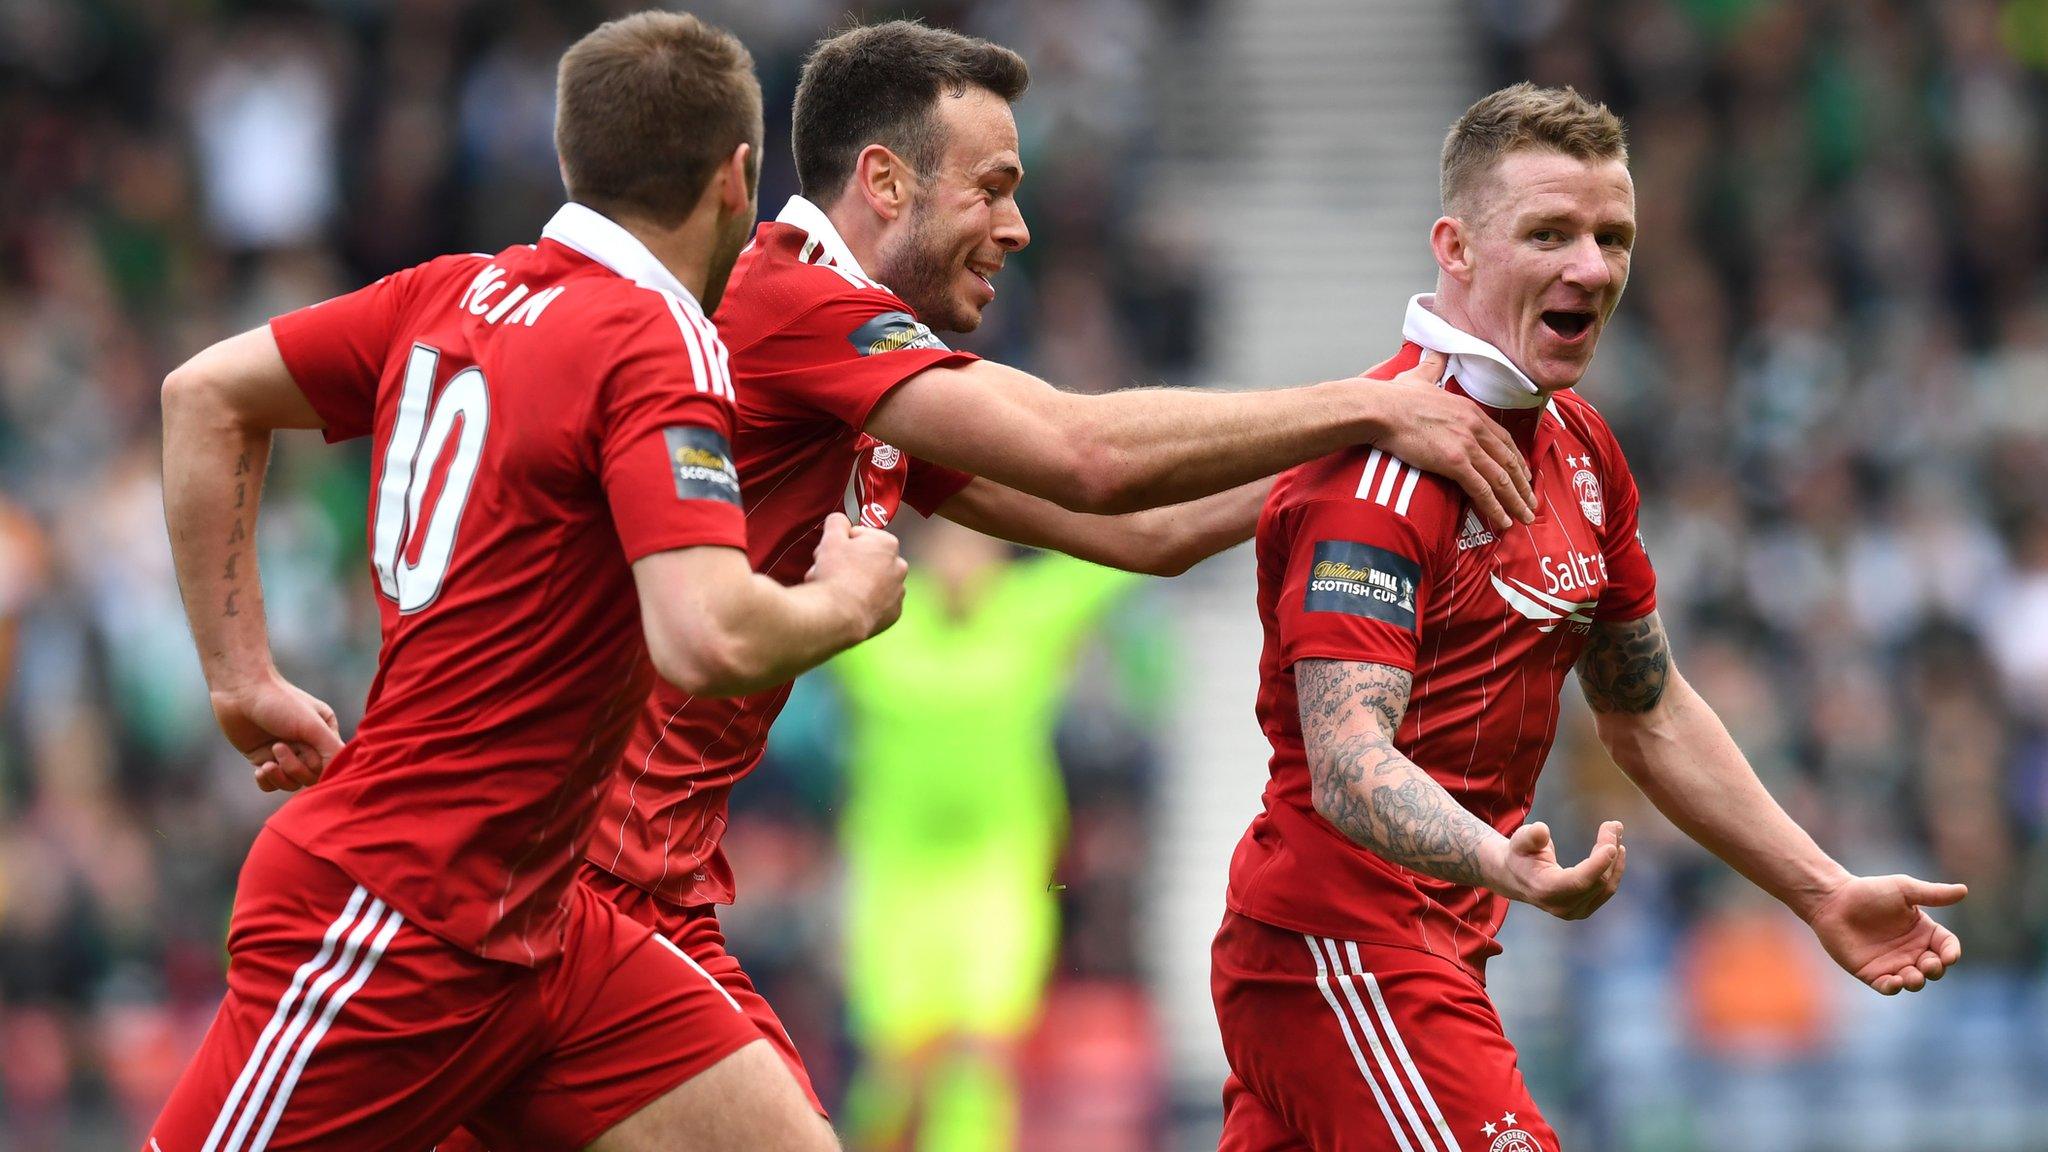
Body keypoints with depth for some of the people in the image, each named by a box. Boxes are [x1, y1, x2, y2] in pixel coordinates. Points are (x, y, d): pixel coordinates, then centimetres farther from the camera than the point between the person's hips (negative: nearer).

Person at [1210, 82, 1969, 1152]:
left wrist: (1825, 894, 21)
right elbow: (1347, 762, -28)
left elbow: (1649, 714, 24)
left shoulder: (1581, 450, 11)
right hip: (1342, 948, -9)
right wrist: (1504, 864, -46)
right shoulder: (1385, 461, -18)